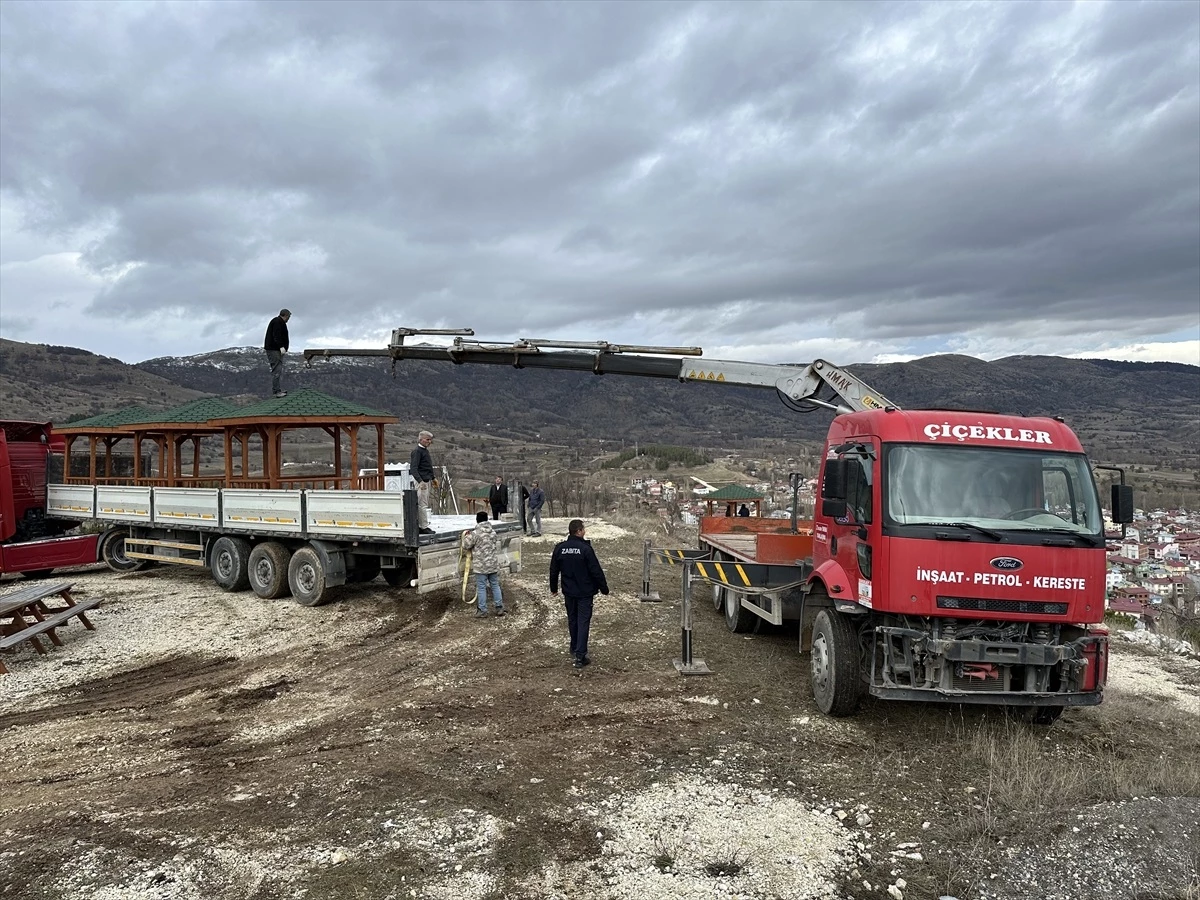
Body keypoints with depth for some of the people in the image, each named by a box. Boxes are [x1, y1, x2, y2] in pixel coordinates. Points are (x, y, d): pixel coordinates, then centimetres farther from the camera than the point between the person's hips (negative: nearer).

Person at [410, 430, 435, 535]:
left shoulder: (425, 450, 16)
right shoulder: (416, 451, -13)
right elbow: (413, 468, -21)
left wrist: (432, 479, 31)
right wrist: (420, 481, -31)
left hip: (427, 481, 10)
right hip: (421, 482, -10)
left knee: (424, 505, 11)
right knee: (422, 505, -7)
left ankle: (417, 526, 16)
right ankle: (424, 527, -5)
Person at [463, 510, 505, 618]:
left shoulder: (475, 534, -14)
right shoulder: (493, 532, 4)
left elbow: (466, 545, -6)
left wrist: (466, 536, 13)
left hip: (480, 566, -5)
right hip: (493, 564, 5)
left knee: (481, 588, 3)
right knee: (495, 585, 14)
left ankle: (482, 611, 7)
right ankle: (499, 607, 16)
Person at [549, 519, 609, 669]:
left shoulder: (559, 548, -2)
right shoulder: (585, 549, -18)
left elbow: (554, 571, 6)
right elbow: (596, 571, -14)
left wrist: (553, 588, 20)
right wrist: (604, 589, -2)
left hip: (569, 592, 5)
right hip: (585, 592, -5)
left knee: (572, 620, 20)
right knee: (583, 622, -2)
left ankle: (574, 649, 34)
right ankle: (580, 655, -7)